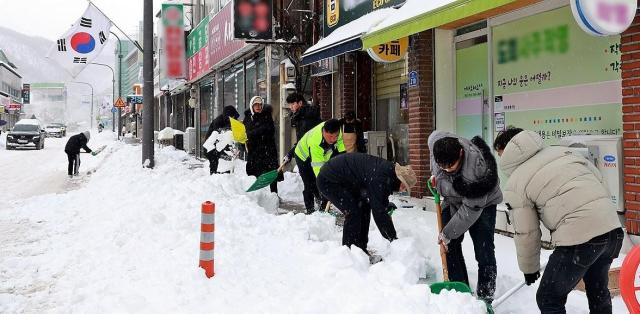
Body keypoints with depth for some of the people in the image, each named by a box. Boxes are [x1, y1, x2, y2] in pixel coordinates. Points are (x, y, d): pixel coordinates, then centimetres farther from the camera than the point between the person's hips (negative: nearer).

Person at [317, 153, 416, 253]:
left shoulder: (389, 169, 1)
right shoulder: (379, 178, -29)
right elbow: (378, 212, -27)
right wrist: (393, 238, -20)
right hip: (328, 181, -10)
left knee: (364, 206, 8)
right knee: (353, 212, -15)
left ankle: (360, 250, 13)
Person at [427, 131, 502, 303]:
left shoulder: (476, 168, -42)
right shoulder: (436, 140, -27)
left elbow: (470, 210, -32)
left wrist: (448, 233, -25)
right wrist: (435, 174, -1)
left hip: (482, 203, -5)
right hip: (453, 201, 6)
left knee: (484, 250, -11)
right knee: (450, 247, 0)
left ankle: (485, 297, -1)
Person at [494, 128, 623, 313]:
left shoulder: (514, 185, 3)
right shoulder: (561, 150, 19)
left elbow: (526, 234, 5)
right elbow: (599, 179, 17)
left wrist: (529, 269, 19)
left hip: (579, 236, -7)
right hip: (612, 227, 7)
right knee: (598, 291, 28)